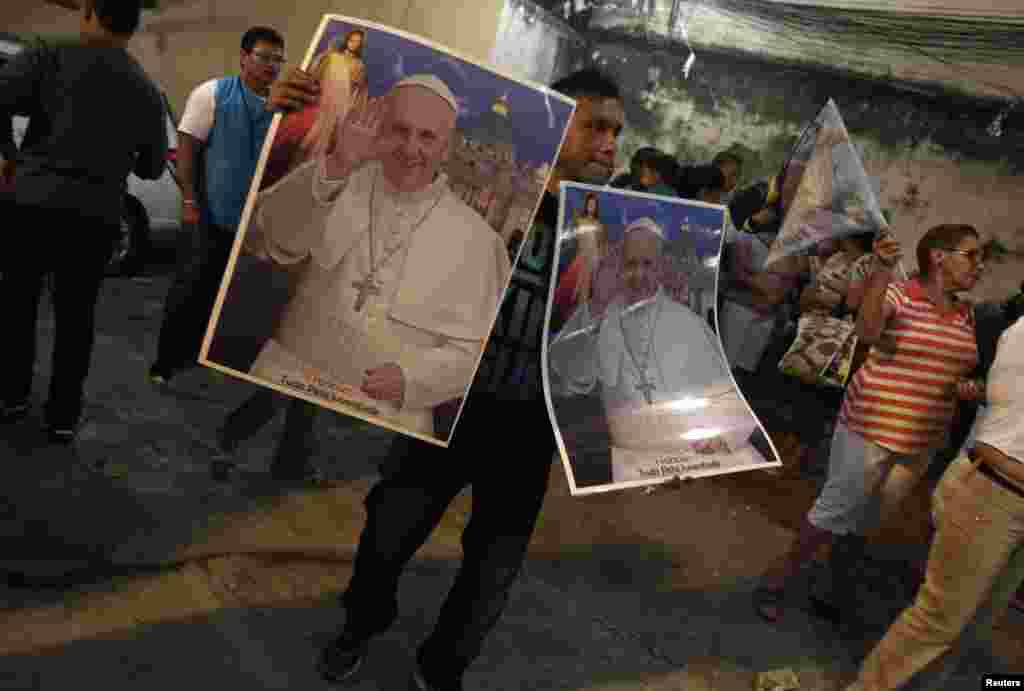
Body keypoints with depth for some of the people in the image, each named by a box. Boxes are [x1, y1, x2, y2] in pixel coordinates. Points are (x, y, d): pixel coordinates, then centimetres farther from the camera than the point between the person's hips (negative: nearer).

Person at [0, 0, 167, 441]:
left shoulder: (50, 56, -2)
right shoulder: (148, 92, 7)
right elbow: (154, 167, 15)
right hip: (98, 216, 2)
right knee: (76, 315, 11)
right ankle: (63, 416, 16)